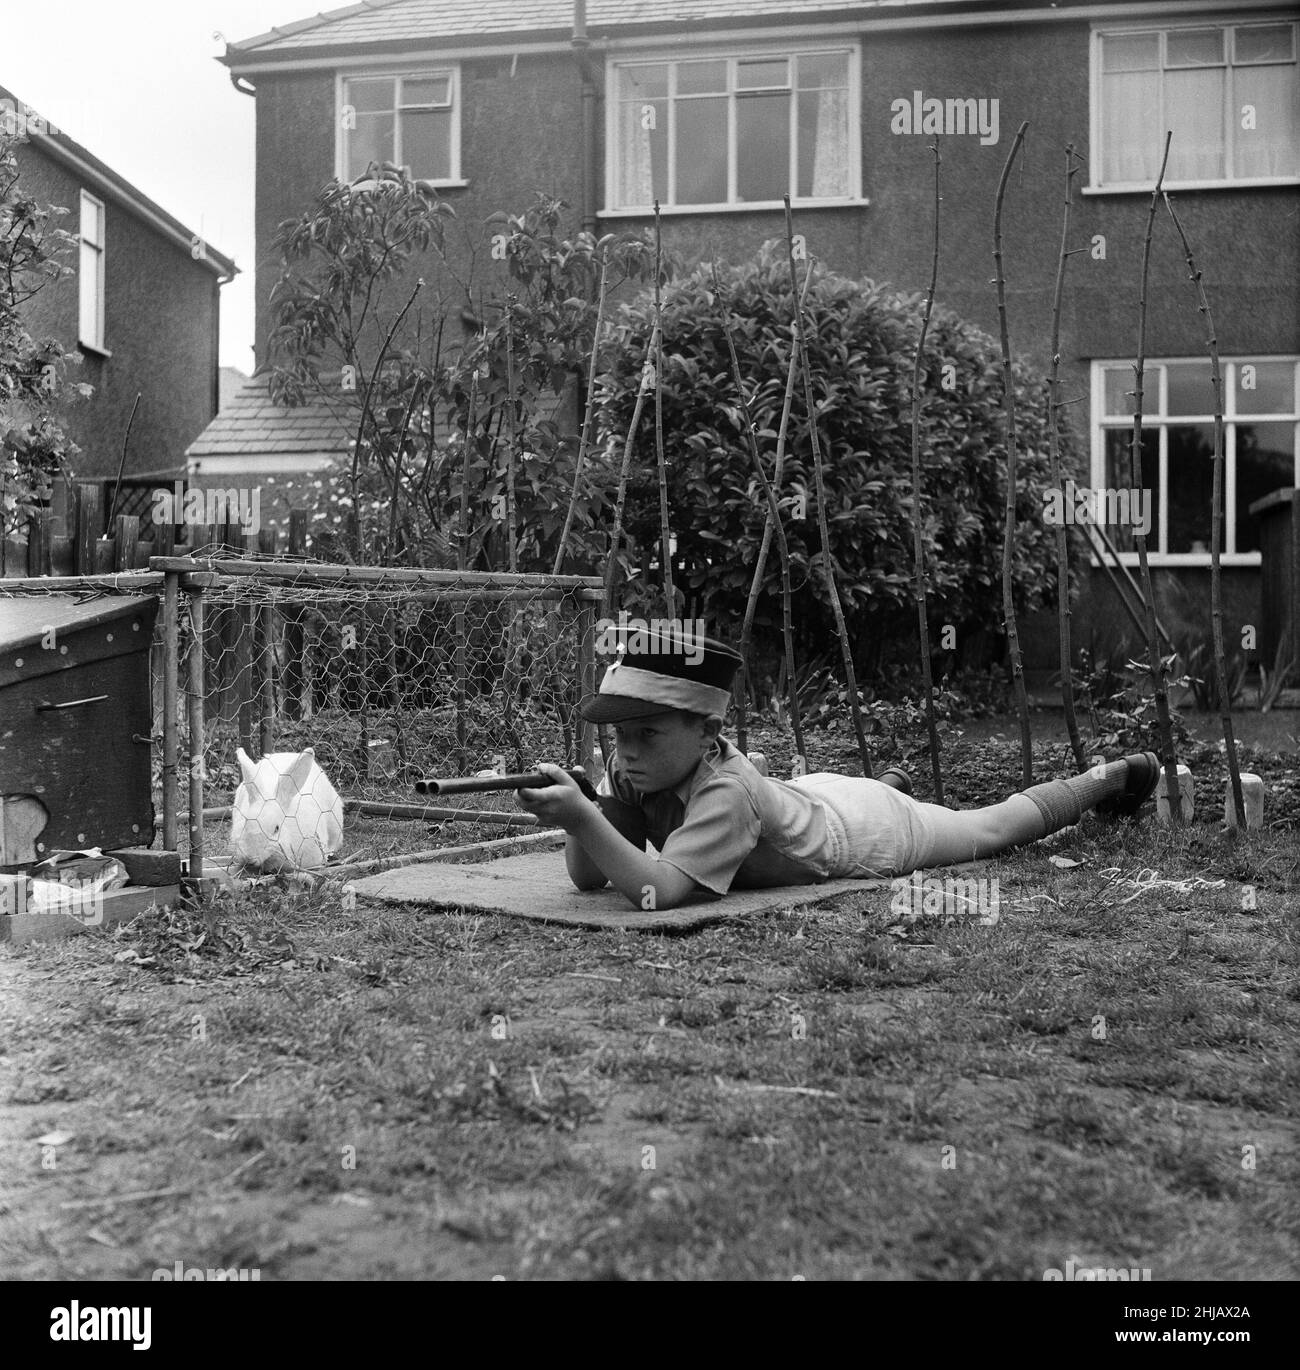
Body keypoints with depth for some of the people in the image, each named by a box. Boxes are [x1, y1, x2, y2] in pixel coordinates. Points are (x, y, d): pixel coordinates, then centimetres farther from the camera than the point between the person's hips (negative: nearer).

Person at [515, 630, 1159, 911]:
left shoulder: (724, 789, -44)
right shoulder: (631, 771, -24)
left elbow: (656, 889, -53)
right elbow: (587, 878, -23)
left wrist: (581, 817, -63)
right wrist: (578, 813, -42)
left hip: (870, 830, -3)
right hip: (812, 794, 3)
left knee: (991, 827, 23)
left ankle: (1108, 777, 45)